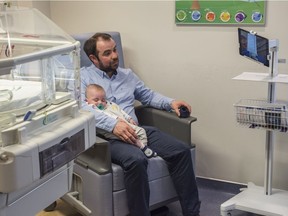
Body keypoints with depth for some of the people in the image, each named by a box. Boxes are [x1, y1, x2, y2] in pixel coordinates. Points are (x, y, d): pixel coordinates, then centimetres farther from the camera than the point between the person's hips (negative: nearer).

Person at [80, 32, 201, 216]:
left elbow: (148, 95, 32)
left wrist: (170, 103, 9)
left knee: (181, 150, -14)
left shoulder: (127, 74, 24)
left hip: (135, 130, 6)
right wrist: (113, 124, -27)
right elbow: (81, 106, -12)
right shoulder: (83, 76, 5)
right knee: (136, 159, -37)